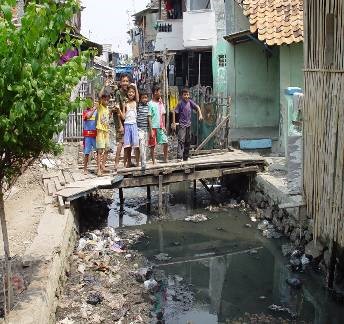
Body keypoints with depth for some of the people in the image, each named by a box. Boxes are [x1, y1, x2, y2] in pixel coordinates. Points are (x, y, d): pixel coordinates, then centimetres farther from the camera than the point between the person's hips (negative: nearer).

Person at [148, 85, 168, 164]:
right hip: (154, 127, -6)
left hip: (160, 127, 6)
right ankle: (154, 162, 7)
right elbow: (149, 117, -9)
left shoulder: (161, 103, 11)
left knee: (166, 143, 3)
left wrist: (164, 126, 8)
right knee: (153, 145, 1)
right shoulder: (150, 104, -7)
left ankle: (165, 160, 15)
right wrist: (151, 130, -14)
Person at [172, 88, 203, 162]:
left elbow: (197, 107, 14)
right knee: (181, 140, -16)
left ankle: (185, 157, 20)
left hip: (188, 124, 6)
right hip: (182, 124, -6)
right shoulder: (180, 103, -9)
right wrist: (173, 123, -11)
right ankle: (179, 157, -21)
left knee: (188, 141, 10)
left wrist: (200, 115, -1)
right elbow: (174, 112, -9)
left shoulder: (190, 102, 4)